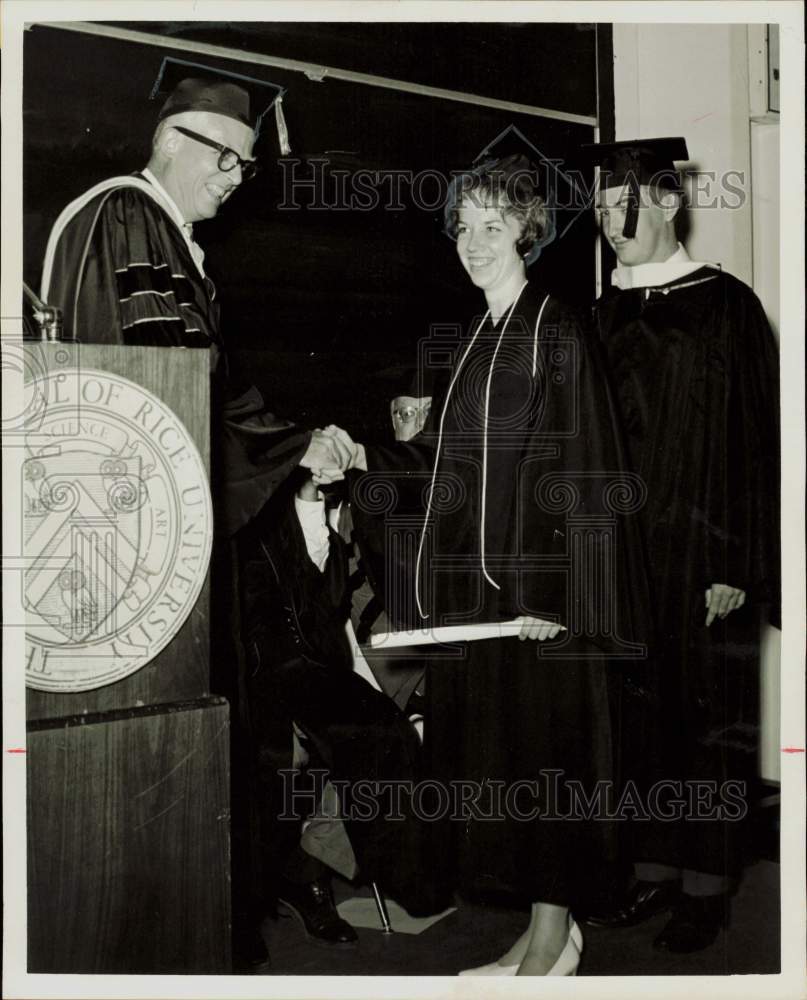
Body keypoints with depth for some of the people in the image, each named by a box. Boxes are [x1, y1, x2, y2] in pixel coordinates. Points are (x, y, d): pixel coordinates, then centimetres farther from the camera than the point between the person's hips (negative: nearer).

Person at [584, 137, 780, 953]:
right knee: (641, 719, 10)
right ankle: (655, 871, 24)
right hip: (624, 563, 5)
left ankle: (707, 887, 18)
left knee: (710, 721, 5)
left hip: (703, 558, -4)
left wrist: (736, 565, -14)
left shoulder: (724, 306, -5)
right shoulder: (603, 319, 10)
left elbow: (754, 445, -8)